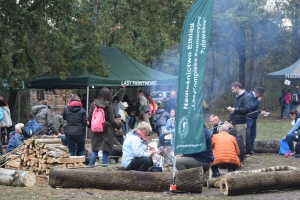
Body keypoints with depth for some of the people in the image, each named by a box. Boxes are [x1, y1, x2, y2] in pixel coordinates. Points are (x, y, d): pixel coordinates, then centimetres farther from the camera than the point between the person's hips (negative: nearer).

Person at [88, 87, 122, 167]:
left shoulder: (93, 104, -1)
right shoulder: (108, 105, -10)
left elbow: (89, 118, 0)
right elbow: (111, 121, -10)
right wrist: (119, 125, 7)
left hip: (95, 131, 3)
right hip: (107, 131, -3)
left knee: (94, 151, 12)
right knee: (105, 151, 5)